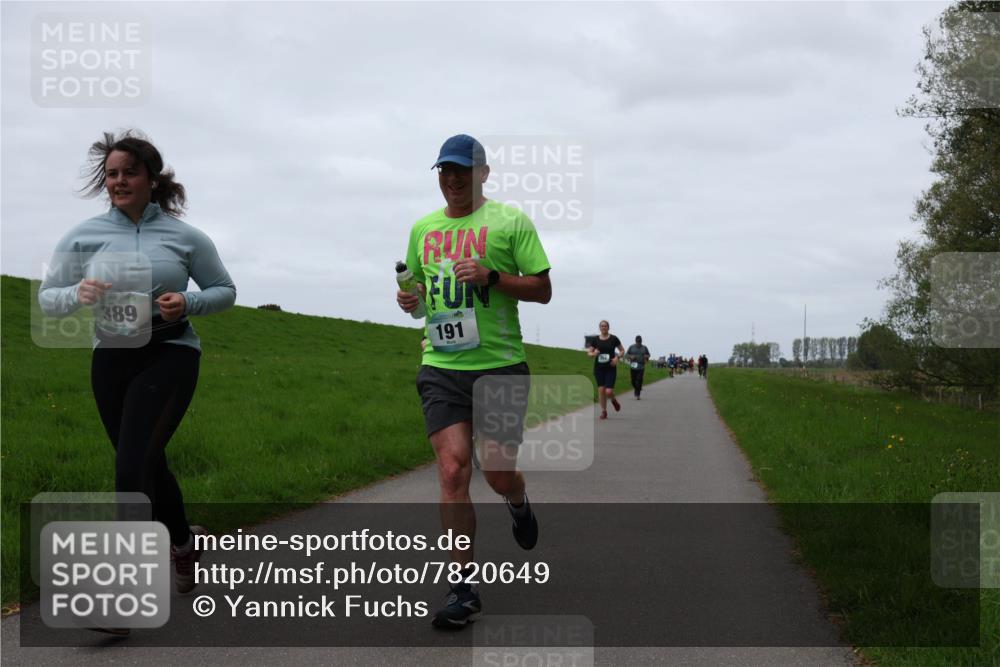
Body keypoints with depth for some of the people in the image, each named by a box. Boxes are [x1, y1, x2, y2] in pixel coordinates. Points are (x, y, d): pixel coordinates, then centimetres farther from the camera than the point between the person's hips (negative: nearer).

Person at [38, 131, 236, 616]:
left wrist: (189, 303, -12)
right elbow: (47, 298, 5)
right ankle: (184, 542, 43)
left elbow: (225, 291, 9)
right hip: (111, 360, 3)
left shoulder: (184, 236, -2)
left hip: (170, 356, -3)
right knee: (147, 465, 15)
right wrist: (76, 294, -18)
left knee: (133, 465, -17)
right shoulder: (83, 236, 1)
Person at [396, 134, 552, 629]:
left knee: (498, 473, -5)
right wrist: (410, 299, 2)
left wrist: (491, 276, -16)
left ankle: (518, 503, 36)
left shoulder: (510, 221, 2)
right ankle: (463, 589, -1)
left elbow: (543, 290, 0)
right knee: (452, 470, -8)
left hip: (499, 364, -3)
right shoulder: (423, 228, 15)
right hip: (441, 366, 3)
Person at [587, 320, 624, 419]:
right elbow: (589, 353, 9)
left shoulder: (613, 339, -1)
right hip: (599, 368, 2)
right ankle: (604, 411, 12)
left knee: (608, 391, -10)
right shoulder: (595, 340, 4)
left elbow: (622, 351, 5)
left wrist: (617, 357, -13)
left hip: (610, 368, -2)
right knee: (601, 389, -2)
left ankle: (614, 400, 25)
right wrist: (593, 354, -13)